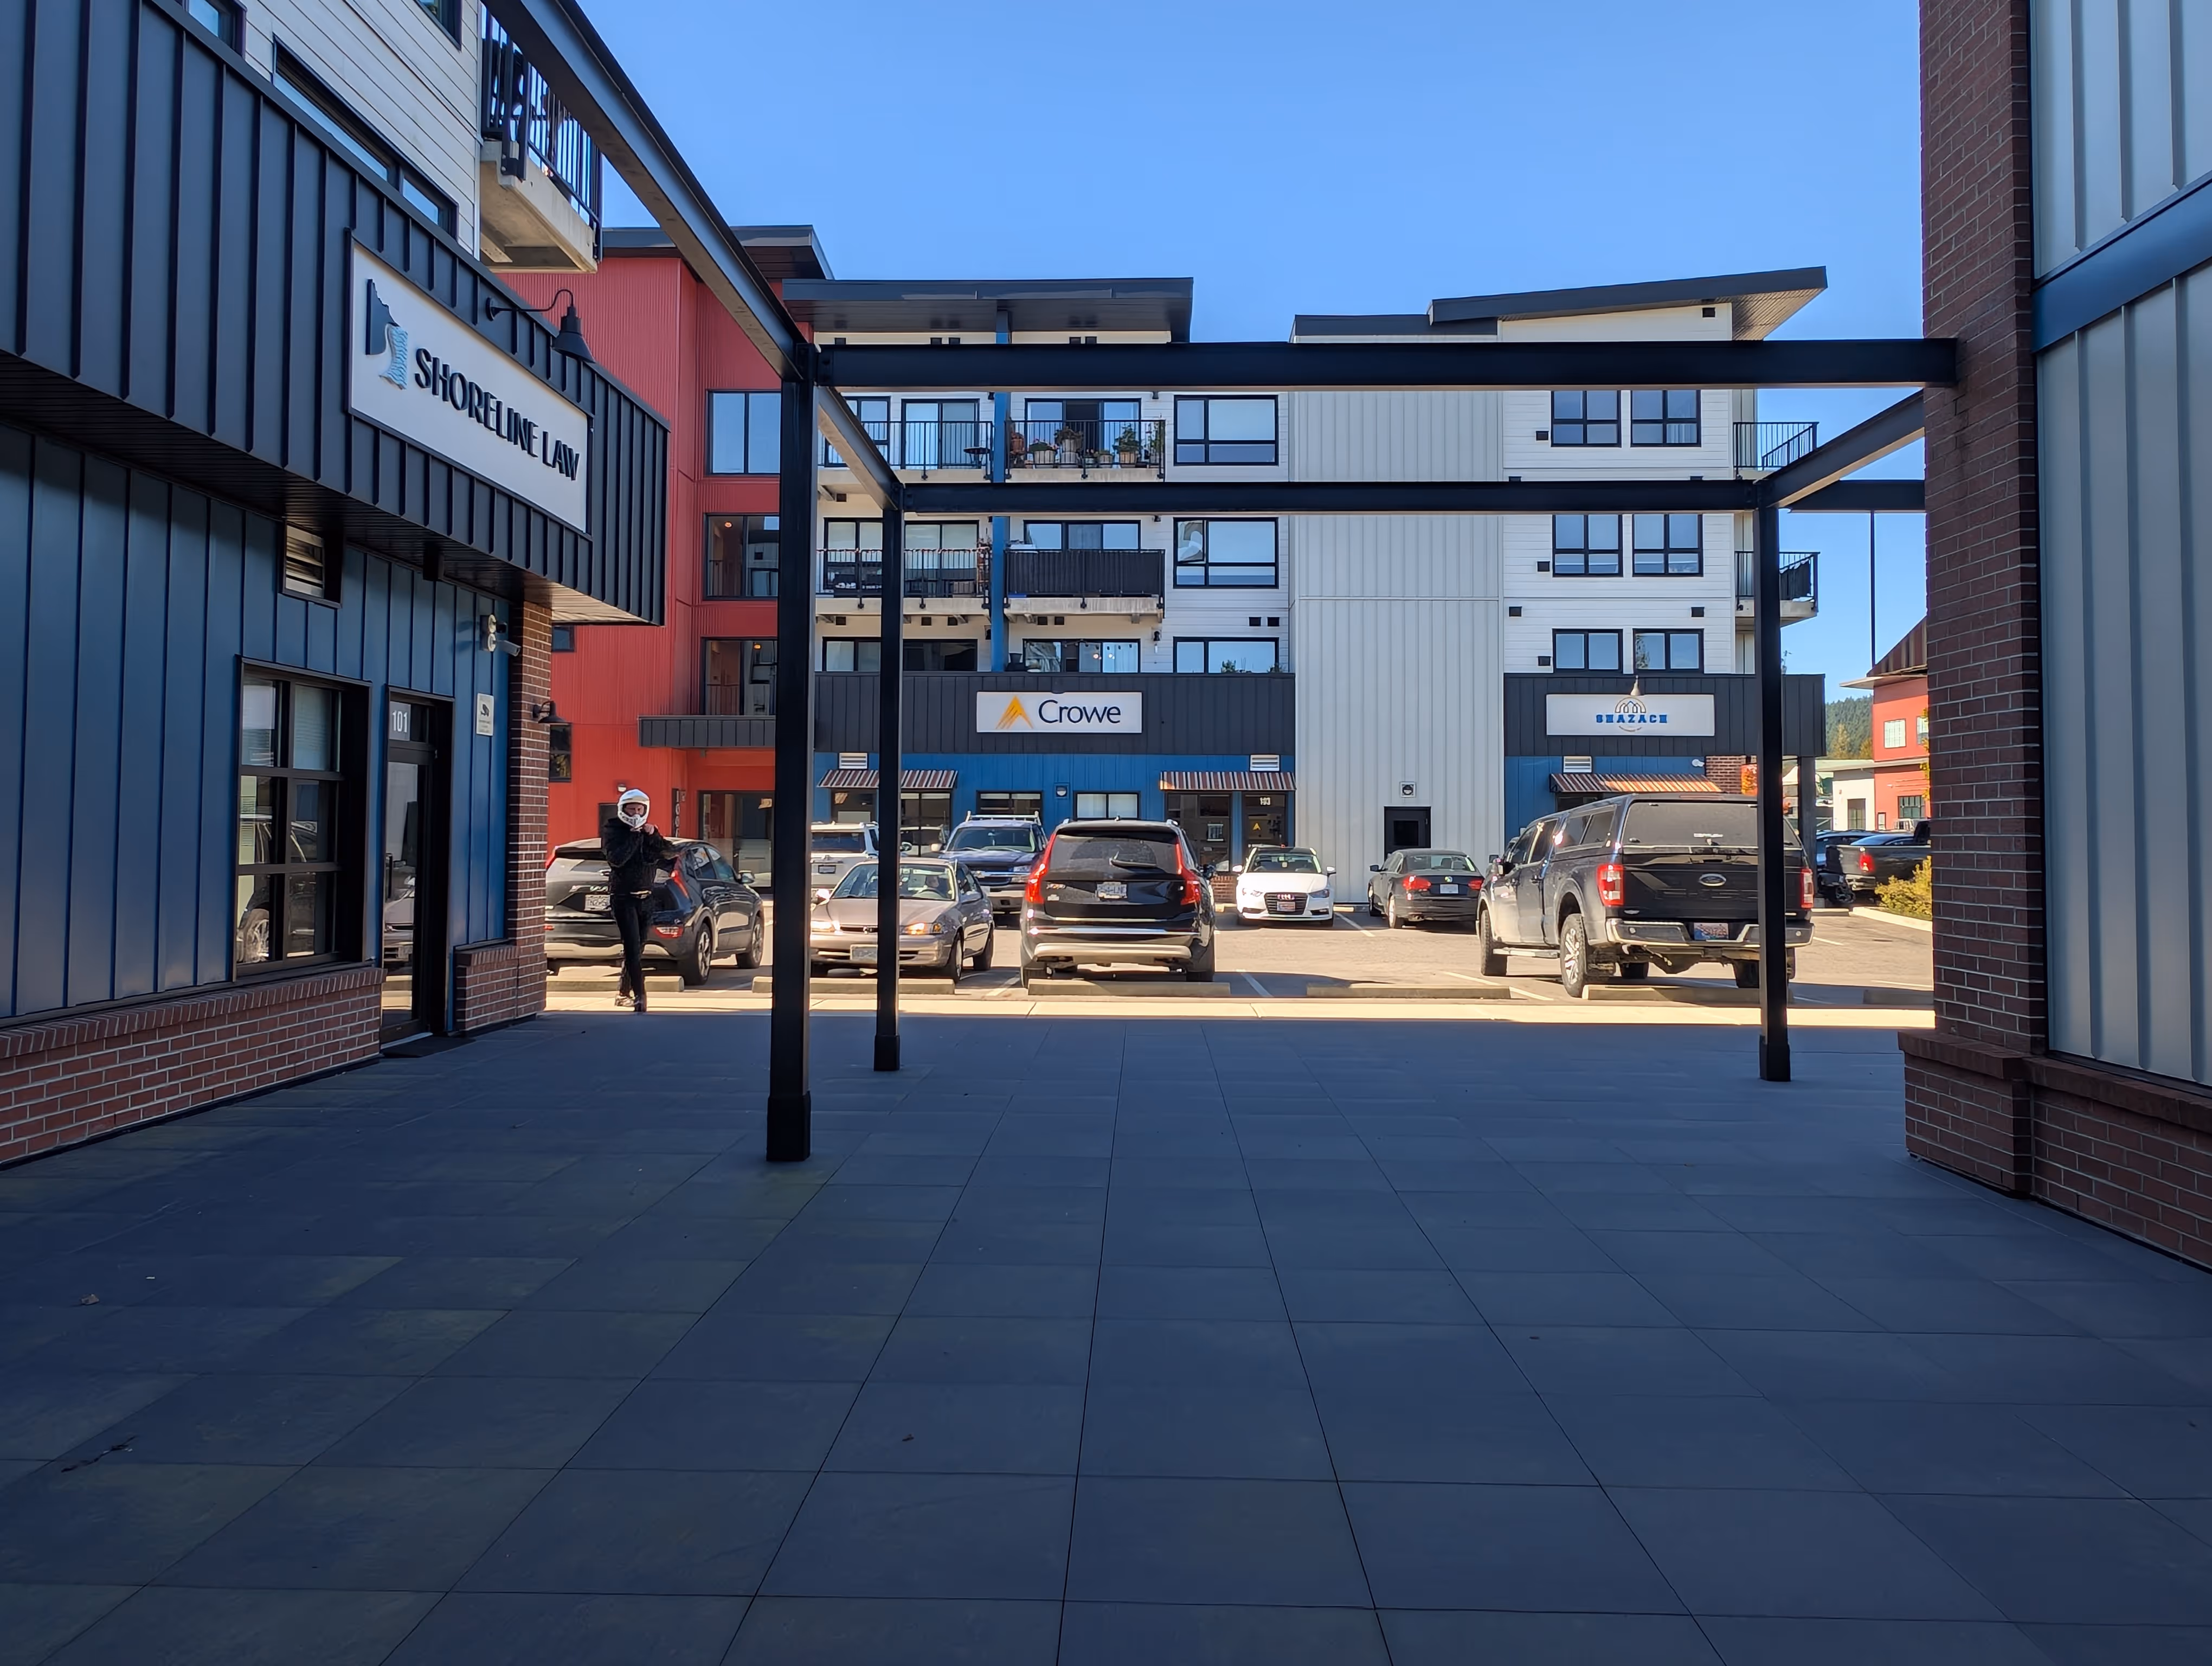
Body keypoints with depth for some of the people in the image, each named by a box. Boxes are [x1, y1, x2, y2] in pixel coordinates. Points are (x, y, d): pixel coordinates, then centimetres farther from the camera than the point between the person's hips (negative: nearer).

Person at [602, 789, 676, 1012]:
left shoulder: (648, 832, 11)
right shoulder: (613, 831, -4)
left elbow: (670, 853, 1)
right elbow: (616, 859, -20)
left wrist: (654, 836, -14)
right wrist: (635, 836, -20)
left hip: (646, 898, 6)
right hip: (624, 897, -5)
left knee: (636, 949, 11)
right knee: (633, 948, -14)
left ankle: (623, 993, 24)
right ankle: (639, 996, -19)